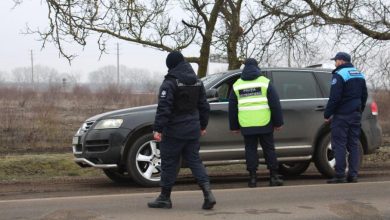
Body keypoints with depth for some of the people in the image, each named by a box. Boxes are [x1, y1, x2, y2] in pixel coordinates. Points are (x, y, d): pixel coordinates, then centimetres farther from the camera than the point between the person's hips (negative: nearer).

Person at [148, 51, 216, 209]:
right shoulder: (197, 82, 10)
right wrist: (203, 125, 24)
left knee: (169, 162, 4)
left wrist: (158, 129, -19)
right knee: (194, 160, 9)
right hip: (193, 131, 6)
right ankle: (207, 192, -7)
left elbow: (163, 108, -19)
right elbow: (204, 106, 15)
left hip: (174, 131, -6)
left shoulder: (170, 83, -13)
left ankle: (165, 197, 13)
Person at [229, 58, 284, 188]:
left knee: (251, 149, 6)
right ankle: (274, 177, 5)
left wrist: (234, 126, 17)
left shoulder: (237, 85, 9)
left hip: (246, 126, 2)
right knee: (269, 149, 5)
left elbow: (232, 108, 11)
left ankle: (252, 178, 2)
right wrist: (278, 122, 4)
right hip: (264, 124, -1)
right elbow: (275, 104, -1)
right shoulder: (264, 82, 1)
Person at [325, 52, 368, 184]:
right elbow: (364, 96, 20)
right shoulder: (359, 75, 15)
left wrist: (327, 115, -10)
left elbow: (334, 98, -17)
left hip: (342, 115, -8)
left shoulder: (339, 75, -12)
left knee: (339, 145, -5)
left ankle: (340, 176, -7)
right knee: (353, 144, 8)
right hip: (356, 115, 8)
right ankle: (353, 175, 6)